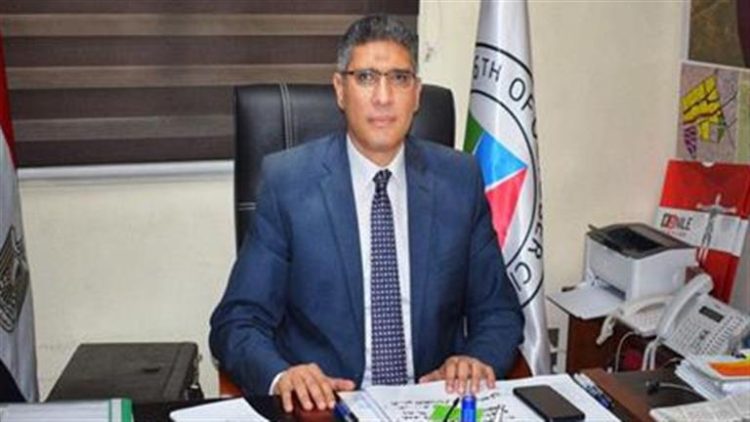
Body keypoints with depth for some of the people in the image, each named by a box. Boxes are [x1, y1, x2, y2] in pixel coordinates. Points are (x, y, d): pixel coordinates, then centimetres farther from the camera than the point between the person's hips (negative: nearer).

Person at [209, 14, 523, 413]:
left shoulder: (460, 179, 3)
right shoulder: (287, 181, -4)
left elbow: (498, 310, 10)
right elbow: (237, 321, -3)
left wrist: (479, 359, -11)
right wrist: (281, 375, -23)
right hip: (324, 402, -2)